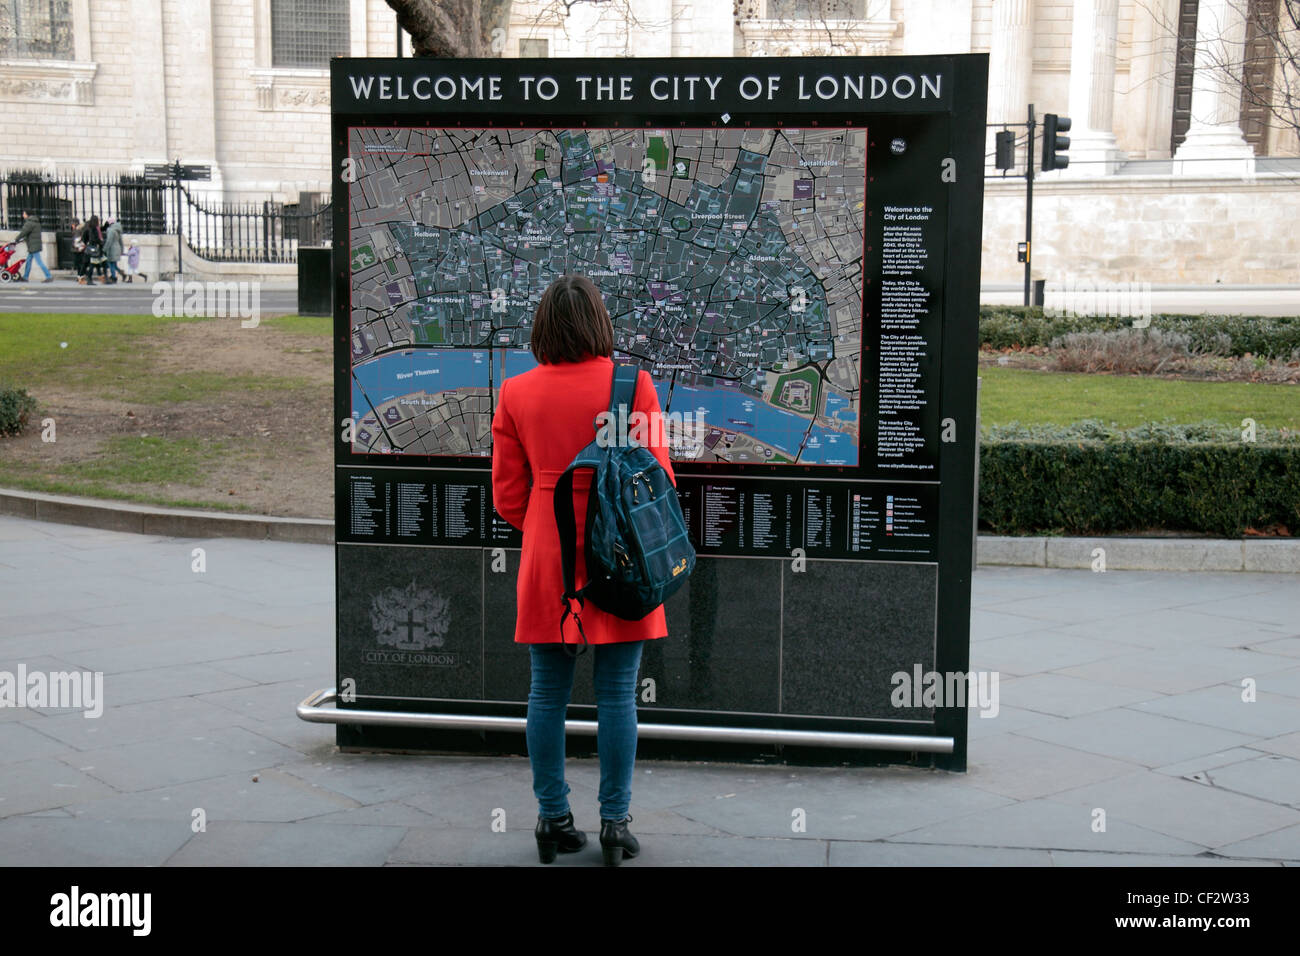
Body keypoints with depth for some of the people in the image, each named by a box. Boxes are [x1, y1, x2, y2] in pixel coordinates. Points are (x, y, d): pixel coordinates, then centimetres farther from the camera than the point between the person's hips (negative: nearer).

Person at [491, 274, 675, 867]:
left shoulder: (515, 394, 0)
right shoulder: (633, 385, -6)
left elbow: (508, 496, 4)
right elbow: (657, 479, -2)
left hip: (545, 559, 2)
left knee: (548, 693, 10)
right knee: (617, 695, 5)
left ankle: (553, 819, 17)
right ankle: (615, 824, 11)